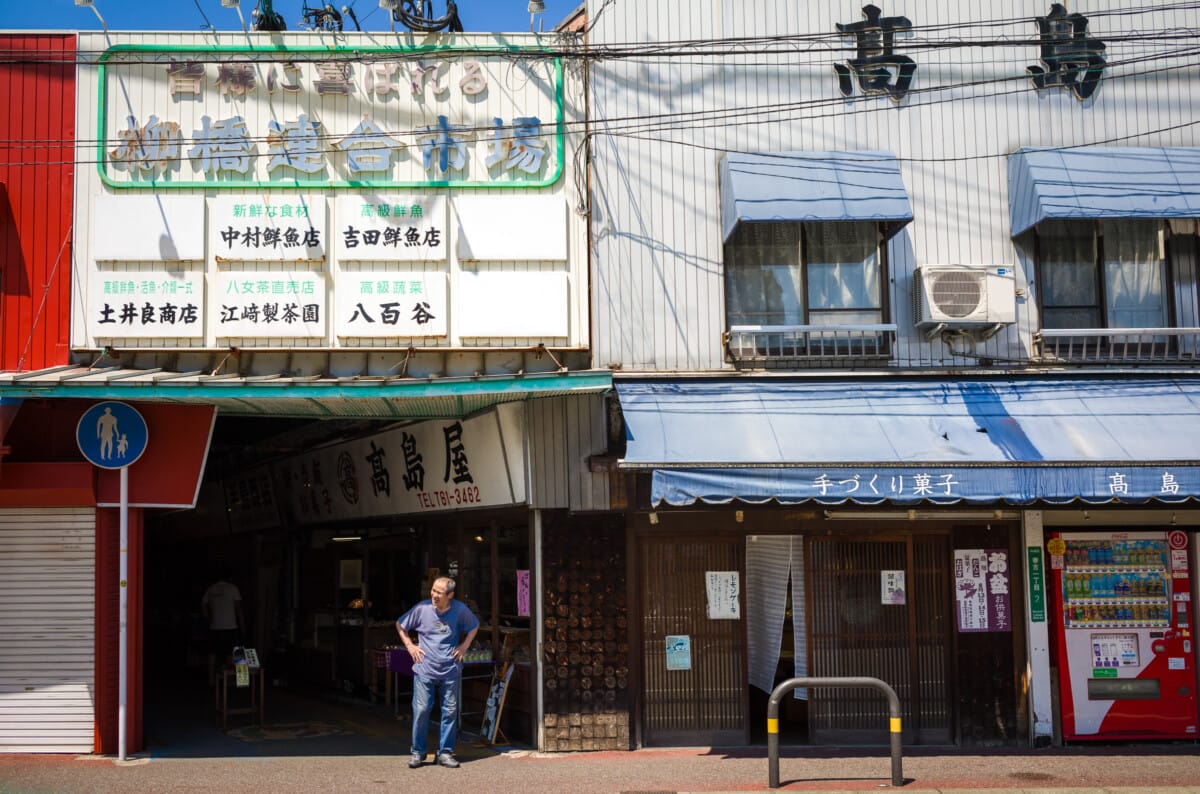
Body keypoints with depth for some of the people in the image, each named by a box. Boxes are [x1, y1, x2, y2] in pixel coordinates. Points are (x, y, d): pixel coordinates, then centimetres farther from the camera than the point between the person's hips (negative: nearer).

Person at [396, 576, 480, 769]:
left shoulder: (460, 609, -2)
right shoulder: (422, 608, -5)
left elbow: (474, 626, 17)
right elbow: (400, 625, 10)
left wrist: (464, 646, 6)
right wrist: (410, 646, 3)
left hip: (451, 671, 1)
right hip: (424, 670, -1)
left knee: (450, 711, 4)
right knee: (421, 710, -4)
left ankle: (445, 752, 15)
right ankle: (418, 752, 9)